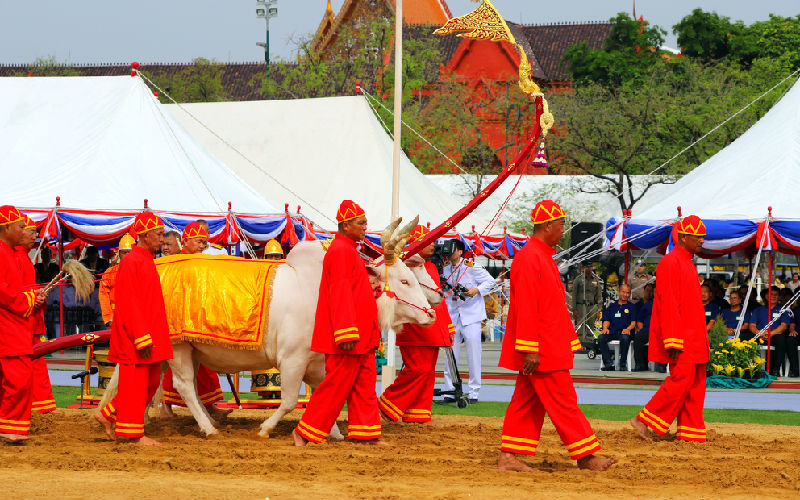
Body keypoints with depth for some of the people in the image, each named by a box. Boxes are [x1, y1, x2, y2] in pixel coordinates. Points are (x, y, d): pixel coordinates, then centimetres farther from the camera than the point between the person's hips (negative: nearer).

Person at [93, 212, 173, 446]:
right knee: (135, 382, -3)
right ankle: (134, 434, 3)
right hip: (134, 336, -10)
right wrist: (142, 338, -22)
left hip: (148, 333, 10)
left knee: (151, 381, 12)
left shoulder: (147, 261, 16)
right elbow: (127, 303, -19)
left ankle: (107, 415, 20)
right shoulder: (131, 262, -14)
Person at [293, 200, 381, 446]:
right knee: (337, 384, -6)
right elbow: (340, 293, -21)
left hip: (360, 334, 10)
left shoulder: (349, 251, 19)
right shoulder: (340, 251, -14)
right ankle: (306, 432, 0)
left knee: (365, 383, 9)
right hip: (347, 336, -10)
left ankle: (365, 433, 11)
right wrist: (346, 333, -26)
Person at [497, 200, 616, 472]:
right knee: (562, 401, -5)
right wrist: (530, 349, -23)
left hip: (550, 346, 10)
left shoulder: (544, 257, 18)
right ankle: (586, 456, -2)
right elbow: (526, 308, -20)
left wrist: (569, 341, 22)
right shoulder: (529, 258, -15)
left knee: (527, 402, 9)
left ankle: (509, 457, 10)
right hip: (540, 349, -10)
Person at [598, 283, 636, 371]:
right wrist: (605, 328, -5)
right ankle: (608, 364, -29)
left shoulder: (632, 307, 18)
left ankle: (623, 363, -26)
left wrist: (628, 329, -15)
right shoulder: (612, 306, 25)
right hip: (612, 331, 3)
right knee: (601, 338, -30)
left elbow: (633, 322, 7)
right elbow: (607, 320, 18)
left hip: (624, 332, -2)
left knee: (625, 338, -39)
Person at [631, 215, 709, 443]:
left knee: (696, 383, 6)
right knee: (682, 380, -14)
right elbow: (668, 303, -18)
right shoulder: (671, 262, -11)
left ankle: (691, 434, 8)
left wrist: (699, 338, 20)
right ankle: (644, 420, -7)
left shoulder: (687, 263, 20)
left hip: (693, 338, 10)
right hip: (679, 339, -10)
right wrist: (673, 341, -23)